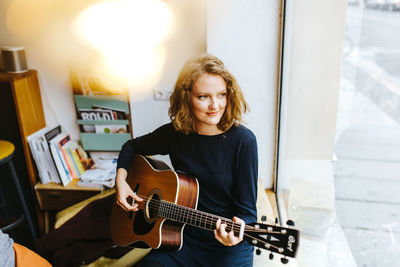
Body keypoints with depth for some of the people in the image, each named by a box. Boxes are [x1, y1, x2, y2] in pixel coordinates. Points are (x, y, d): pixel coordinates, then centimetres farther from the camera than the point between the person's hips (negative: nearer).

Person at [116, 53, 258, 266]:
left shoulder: (242, 140, -14)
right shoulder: (175, 133, -4)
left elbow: (247, 209, -12)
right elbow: (132, 147, 14)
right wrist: (121, 179, -1)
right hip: (182, 240, 2)